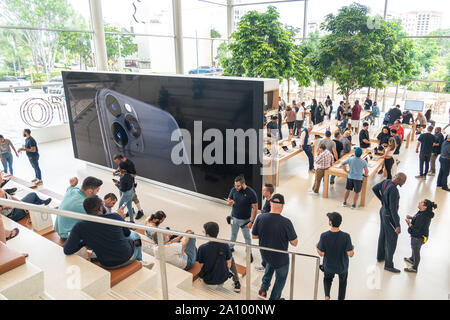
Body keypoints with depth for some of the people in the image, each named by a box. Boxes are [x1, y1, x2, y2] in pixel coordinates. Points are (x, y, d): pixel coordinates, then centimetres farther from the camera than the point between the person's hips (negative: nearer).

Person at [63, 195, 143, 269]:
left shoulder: (80, 226, -19)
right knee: (135, 235, 32)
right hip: (127, 258, -2)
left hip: (108, 265, 2)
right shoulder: (115, 216, -20)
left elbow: (67, 251, -19)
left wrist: (84, 242, -3)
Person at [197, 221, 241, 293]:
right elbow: (229, 264, -7)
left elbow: (201, 265, -9)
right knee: (231, 258, 23)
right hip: (223, 278, 0)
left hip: (207, 280, 0)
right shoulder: (225, 245, -17)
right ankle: (236, 282, 22)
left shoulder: (202, 248, -22)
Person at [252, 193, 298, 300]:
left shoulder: (260, 218, -18)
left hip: (265, 255, 4)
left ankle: (264, 287, 31)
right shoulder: (286, 222, -28)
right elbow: (294, 243, -18)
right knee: (281, 278, 25)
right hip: (281, 259, -4)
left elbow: (254, 236, -5)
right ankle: (274, 298, 39)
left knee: (270, 263, 37)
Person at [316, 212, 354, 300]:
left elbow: (321, 253, -16)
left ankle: (327, 296, 14)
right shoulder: (346, 236, -26)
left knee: (327, 279, 32)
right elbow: (350, 254, -20)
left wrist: (317, 247, 4)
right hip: (342, 267, 0)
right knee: (343, 281, 32)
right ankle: (341, 298, 40)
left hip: (328, 266, 0)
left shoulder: (324, 236, -26)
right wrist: (352, 249, 2)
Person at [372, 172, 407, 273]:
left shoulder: (386, 182, -6)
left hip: (383, 211, 9)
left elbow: (374, 188, 11)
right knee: (392, 240, 5)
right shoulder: (393, 190, -32)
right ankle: (388, 265, 18)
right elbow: (393, 209, -31)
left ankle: (380, 256, 42)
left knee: (383, 235, 24)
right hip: (390, 217, -9)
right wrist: (397, 225, -25)